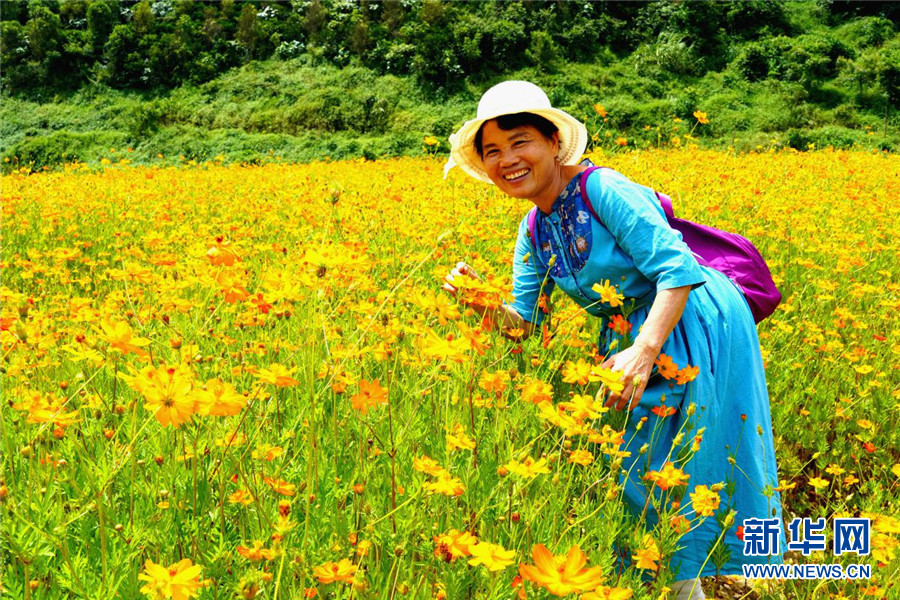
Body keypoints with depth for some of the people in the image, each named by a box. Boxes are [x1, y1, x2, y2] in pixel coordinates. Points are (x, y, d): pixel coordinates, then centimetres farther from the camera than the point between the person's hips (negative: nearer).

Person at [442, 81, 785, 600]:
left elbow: (679, 271, -26)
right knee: (639, 466, 10)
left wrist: (642, 354, -35)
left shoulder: (605, 189, -21)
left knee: (699, 465, -2)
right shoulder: (534, 234, 3)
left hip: (700, 328, -8)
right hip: (632, 339, 8)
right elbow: (523, 321, 5)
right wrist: (481, 304, -15)